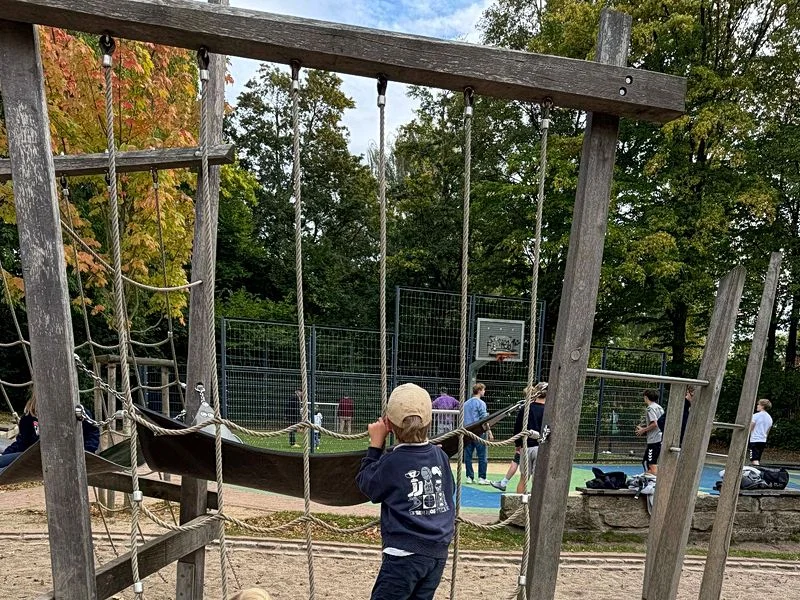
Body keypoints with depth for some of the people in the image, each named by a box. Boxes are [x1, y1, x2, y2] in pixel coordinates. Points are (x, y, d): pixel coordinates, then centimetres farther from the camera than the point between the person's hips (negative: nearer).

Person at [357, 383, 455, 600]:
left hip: (405, 553, -6)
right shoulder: (440, 455, 2)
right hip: (438, 552, 6)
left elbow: (365, 482, 5)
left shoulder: (391, 462, -13)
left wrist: (376, 443, 6)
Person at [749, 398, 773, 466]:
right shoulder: (769, 418, 11)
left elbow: (749, 429, -9)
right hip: (763, 441, 7)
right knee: (758, 461, 15)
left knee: (755, 461, -12)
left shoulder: (756, 416, -10)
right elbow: (767, 432, 18)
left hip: (754, 441, -7)